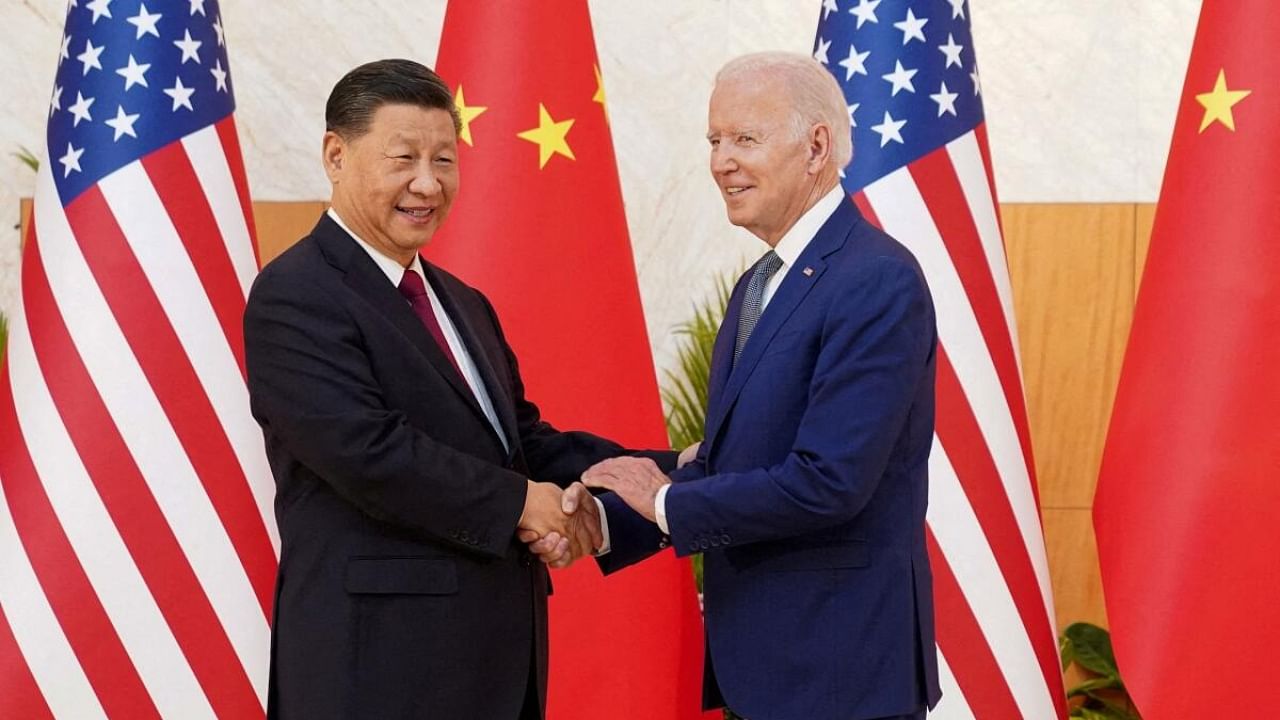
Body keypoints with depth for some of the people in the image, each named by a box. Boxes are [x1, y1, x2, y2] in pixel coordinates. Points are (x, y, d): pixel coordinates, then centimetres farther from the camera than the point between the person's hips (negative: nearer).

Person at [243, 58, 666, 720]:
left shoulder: (464, 306, 18)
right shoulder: (295, 298, -11)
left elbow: (523, 438, 14)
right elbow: (370, 452, -21)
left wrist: (669, 476, 0)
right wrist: (519, 502, -13)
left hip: (498, 652, 9)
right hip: (380, 662, -8)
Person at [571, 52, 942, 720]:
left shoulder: (877, 282, -17)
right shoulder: (758, 286, 12)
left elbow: (828, 482, -24)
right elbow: (730, 461, 12)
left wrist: (667, 502, -13)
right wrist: (606, 521, -3)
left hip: (839, 664, -8)